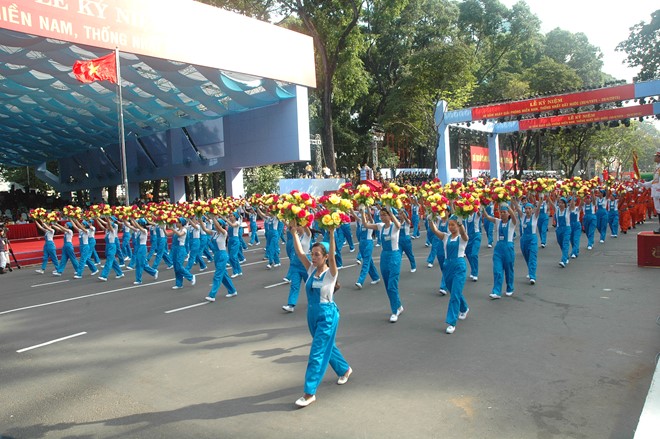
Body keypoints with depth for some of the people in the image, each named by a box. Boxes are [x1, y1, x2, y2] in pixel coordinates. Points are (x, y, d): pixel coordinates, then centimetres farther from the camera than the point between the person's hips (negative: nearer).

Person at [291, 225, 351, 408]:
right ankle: (344, 369, 47)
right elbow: (299, 252, -6)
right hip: (312, 314, 7)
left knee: (317, 354, -5)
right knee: (327, 347, 23)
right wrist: (294, 231, -13)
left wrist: (331, 234, -40)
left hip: (327, 315, -7)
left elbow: (332, 256, -32)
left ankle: (310, 393, 2)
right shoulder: (311, 270, 1)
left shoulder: (331, 273, -14)